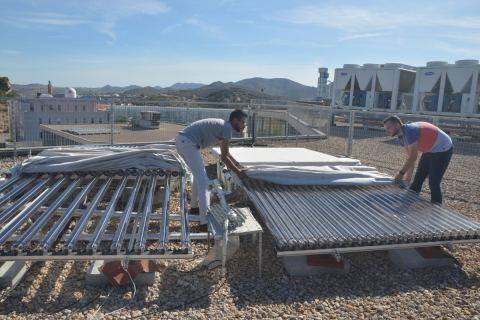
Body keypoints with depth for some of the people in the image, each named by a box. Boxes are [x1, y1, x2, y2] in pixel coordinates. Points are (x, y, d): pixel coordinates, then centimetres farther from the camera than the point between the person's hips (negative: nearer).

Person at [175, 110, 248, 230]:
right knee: (203, 181, -8)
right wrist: (238, 171, 5)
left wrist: (238, 164, 33)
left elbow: (225, 152, 34)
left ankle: (194, 207, 40)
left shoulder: (222, 126, 22)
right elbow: (224, 157, -6)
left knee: (198, 175, 26)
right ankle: (205, 222, -6)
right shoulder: (227, 128, -6)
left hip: (182, 140, 10)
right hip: (188, 143, -10)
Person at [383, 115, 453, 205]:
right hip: (429, 151, 9)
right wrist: (408, 177, 1)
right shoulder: (401, 137, -2)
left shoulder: (410, 131, -31)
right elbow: (410, 157, 2)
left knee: (433, 183, -11)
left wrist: (401, 173, -21)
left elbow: (413, 157, -29)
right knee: (418, 179, 13)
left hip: (443, 150, -9)